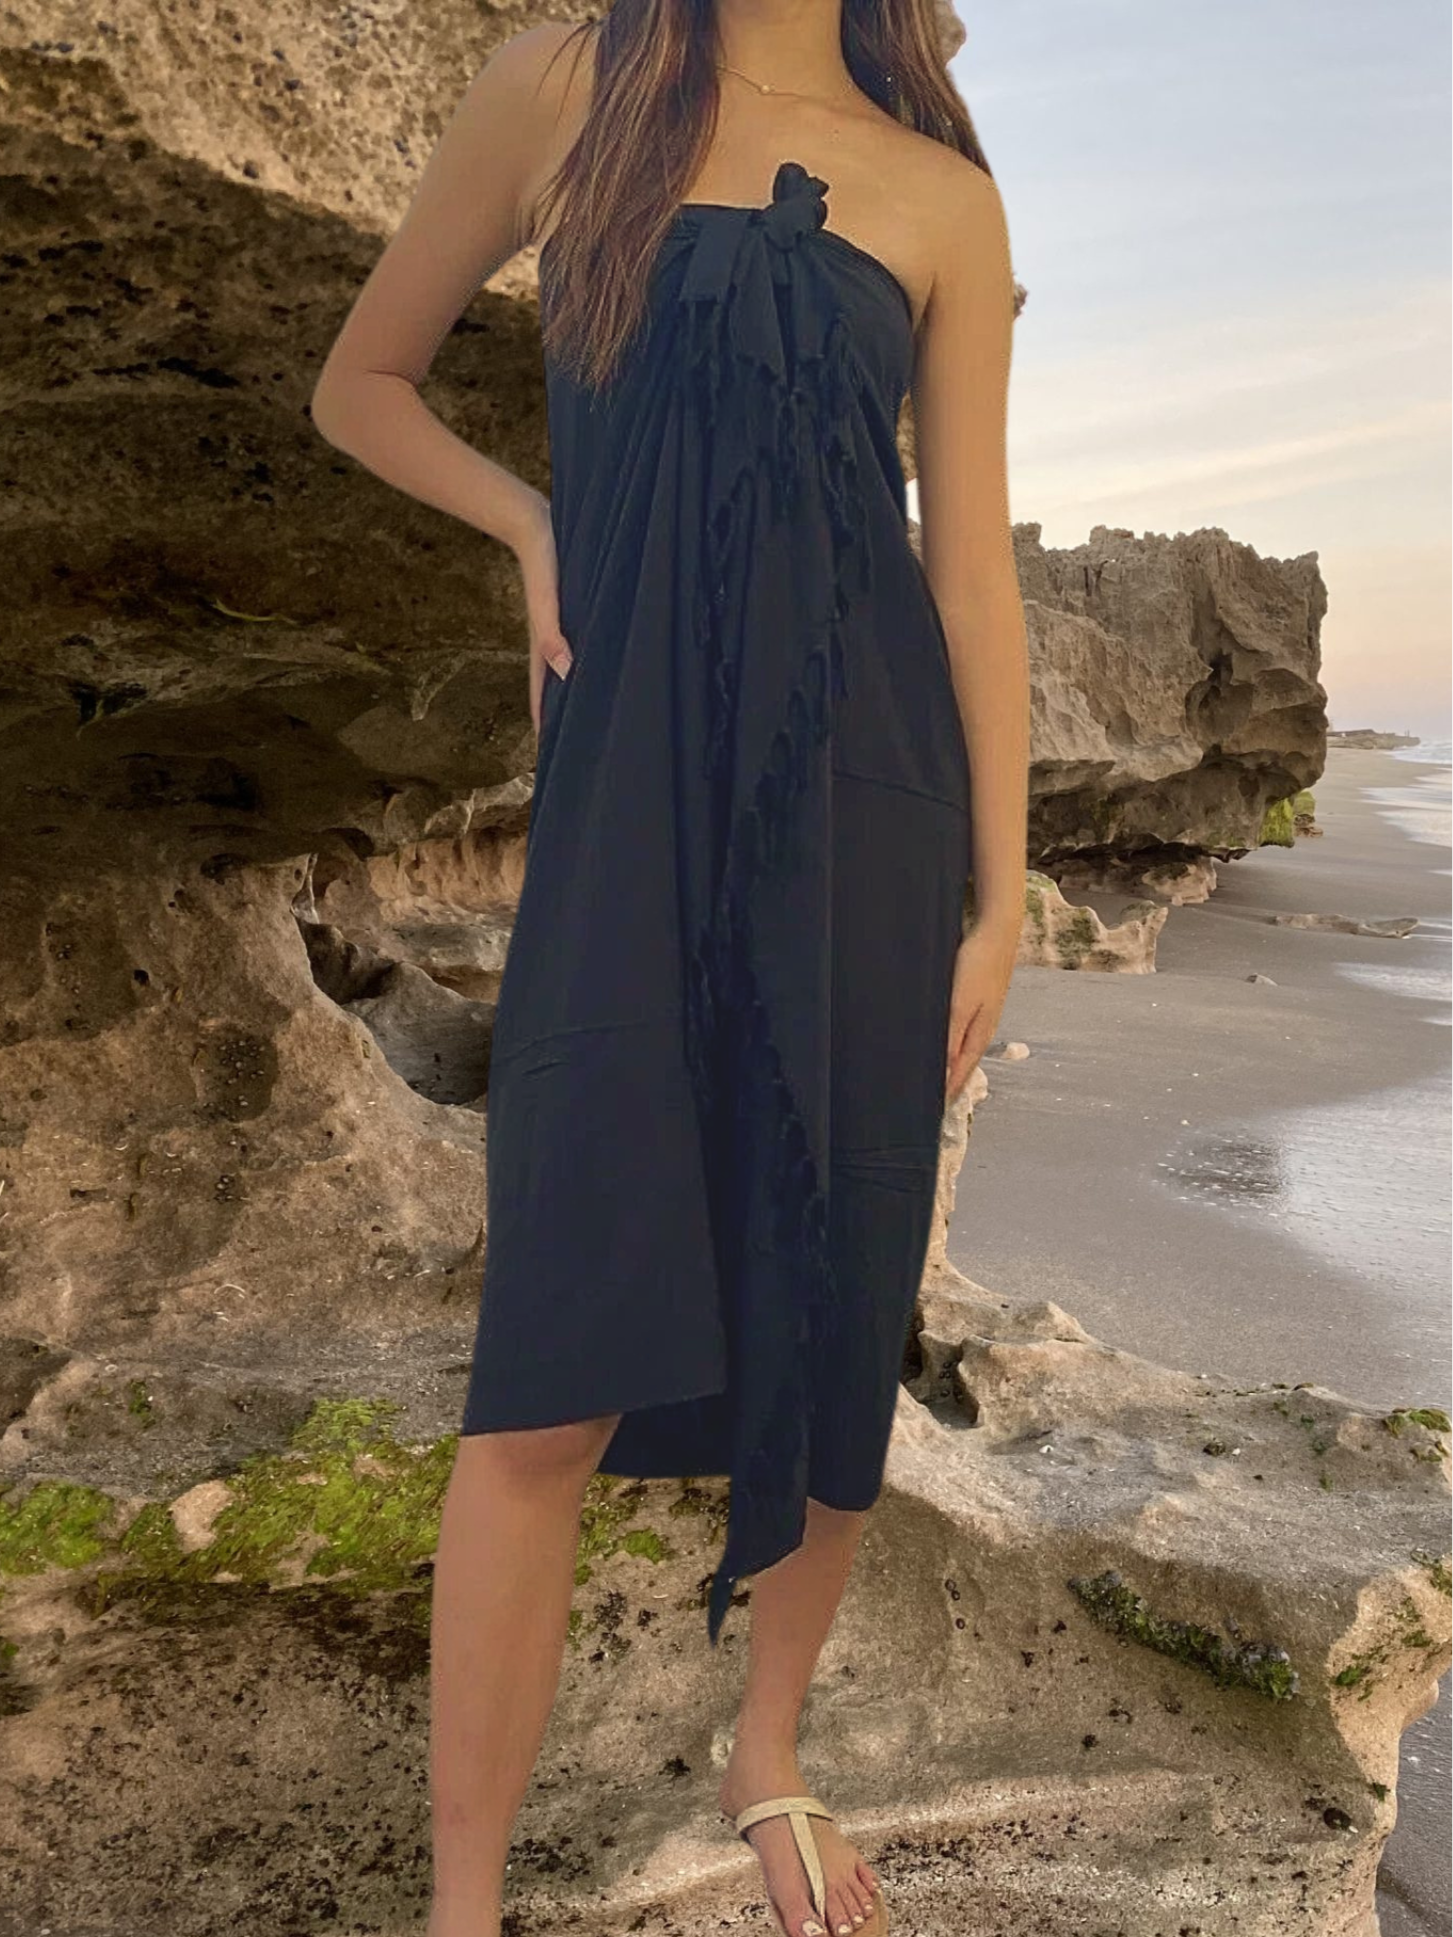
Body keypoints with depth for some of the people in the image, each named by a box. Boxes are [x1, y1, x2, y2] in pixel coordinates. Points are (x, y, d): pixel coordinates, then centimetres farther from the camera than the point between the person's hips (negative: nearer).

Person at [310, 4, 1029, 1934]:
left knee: (834, 1328, 7)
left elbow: (975, 560, 7)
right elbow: (360, 384, 18)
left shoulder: (941, 194, 11)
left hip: (862, 809, 2)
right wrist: (533, 520, -1)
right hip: (632, 800, -1)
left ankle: (771, 1757, 32)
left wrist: (1001, 895, 2)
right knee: (553, 1383, -5)